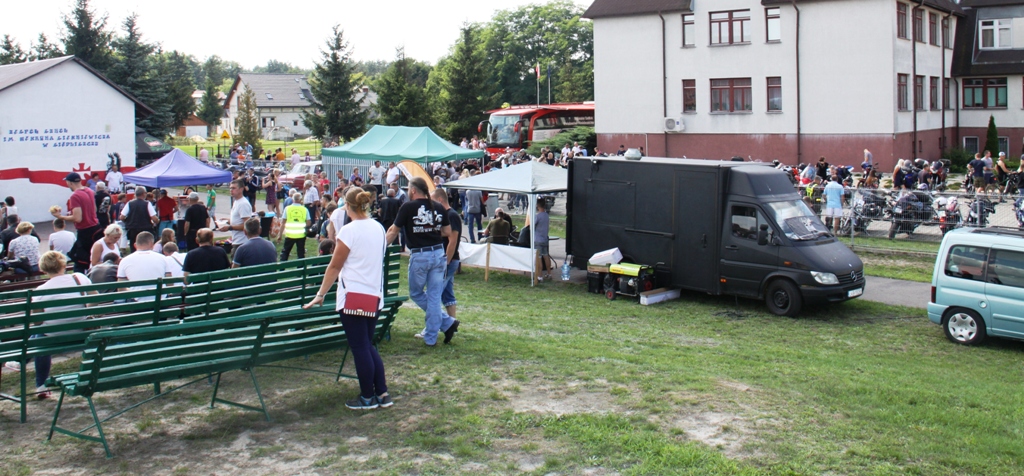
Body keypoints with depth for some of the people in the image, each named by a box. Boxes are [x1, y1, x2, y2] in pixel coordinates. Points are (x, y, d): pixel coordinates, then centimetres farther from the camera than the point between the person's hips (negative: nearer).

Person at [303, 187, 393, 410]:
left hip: (353, 296, -7)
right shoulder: (378, 228, 8)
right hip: (375, 296, 7)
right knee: (368, 346, 16)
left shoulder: (349, 230, -12)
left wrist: (320, 295, -3)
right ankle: (382, 394, 15)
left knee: (360, 348, 3)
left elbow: (334, 267, -10)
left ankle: (368, 398, 11)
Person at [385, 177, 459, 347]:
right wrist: (446, 260, 17)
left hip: (419, 256, -4)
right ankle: (431, 337, 9)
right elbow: (451, 236, 9)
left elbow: (393, 233, 3)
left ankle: (446, 322, 8)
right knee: (434, 296, 8)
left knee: (416, 293, 15)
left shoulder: (408, 208, -5)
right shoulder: (438, 208, 7)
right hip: (438, 254, 4)